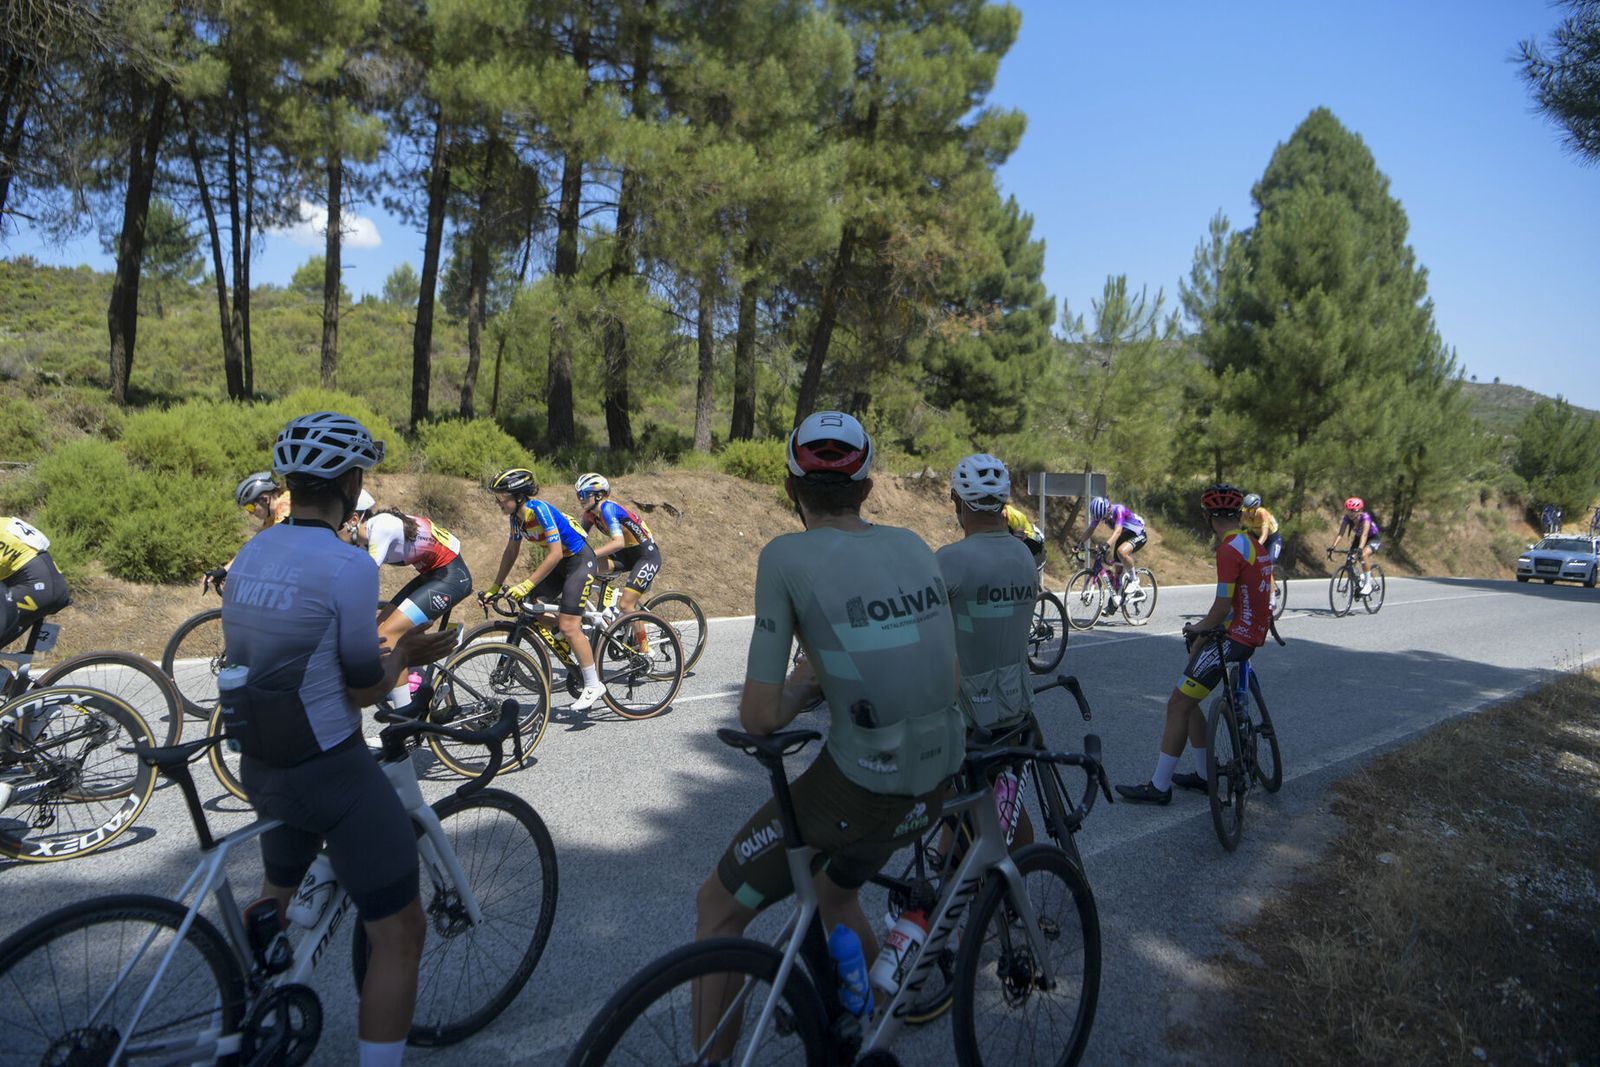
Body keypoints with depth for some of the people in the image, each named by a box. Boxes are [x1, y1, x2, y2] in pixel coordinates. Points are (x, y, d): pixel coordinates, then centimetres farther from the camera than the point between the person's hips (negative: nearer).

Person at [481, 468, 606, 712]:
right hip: (560, 563, 9)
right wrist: (495, 588, 11)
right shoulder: (517, 515, -1)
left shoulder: (539, 510, -26)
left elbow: (555, 554, -29)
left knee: (568, 626, -14)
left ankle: (594, 686, -4)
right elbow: (512, 551, 11)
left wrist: (527, 585, -30)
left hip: (580, 561, -9)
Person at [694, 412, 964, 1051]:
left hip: (855, 789, -6)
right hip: (935, 785, 7)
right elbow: (952, 682, 12)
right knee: (836, 894, 34)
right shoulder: (914, 547, 4)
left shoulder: (787, 556, -13)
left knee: (717, 909, 16)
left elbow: (760, 717, -14)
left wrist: (805, 687, 6)